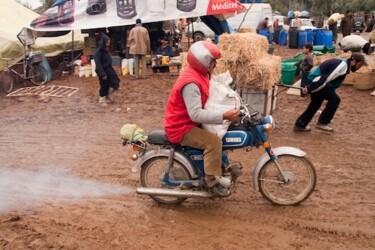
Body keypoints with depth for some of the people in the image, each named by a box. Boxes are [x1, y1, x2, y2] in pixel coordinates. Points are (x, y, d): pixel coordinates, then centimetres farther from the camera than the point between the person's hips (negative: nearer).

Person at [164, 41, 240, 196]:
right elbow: (196, 114, -34)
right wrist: (224, 116, -35)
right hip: (181, 128, -10)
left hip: (189, 122, 10)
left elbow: (208, 99, 15)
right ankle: (211, 181, -11)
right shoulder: (191, 82, -28)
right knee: (214, 142, -24)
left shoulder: (198, 73, 5)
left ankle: (221, 167, 27)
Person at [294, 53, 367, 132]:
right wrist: (309, 88, -24)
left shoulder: (343, 63, 15)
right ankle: (322, 122, 0)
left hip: (315, 80, 10)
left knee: (316, 103, 17)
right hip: (317, 82, -10)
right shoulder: (343, 66, -19)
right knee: (335, 99, -8)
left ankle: (300, 124, 22)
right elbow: (325, 78, -24)